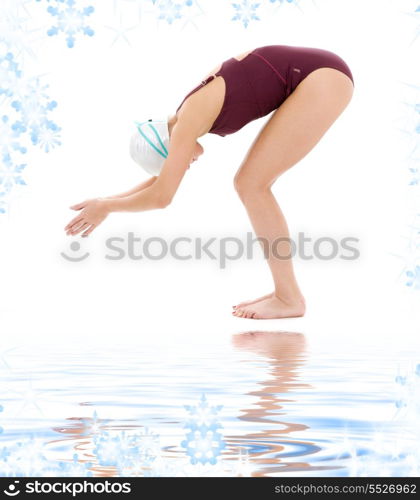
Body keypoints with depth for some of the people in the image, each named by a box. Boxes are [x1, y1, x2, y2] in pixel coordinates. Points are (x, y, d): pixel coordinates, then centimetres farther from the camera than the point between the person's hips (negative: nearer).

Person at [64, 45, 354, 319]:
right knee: (249, 184, 6)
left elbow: (161, 197, -14)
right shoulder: (193, 114, 15)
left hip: (324, 79, -10)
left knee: (252, 185, -10)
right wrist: (106, 203, 27)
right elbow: (162, 179, 27)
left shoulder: (187, 122, -13)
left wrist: (106, 207, 1)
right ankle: (286, 291, 9)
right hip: (318, 77, 10)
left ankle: (289, 297, -4)